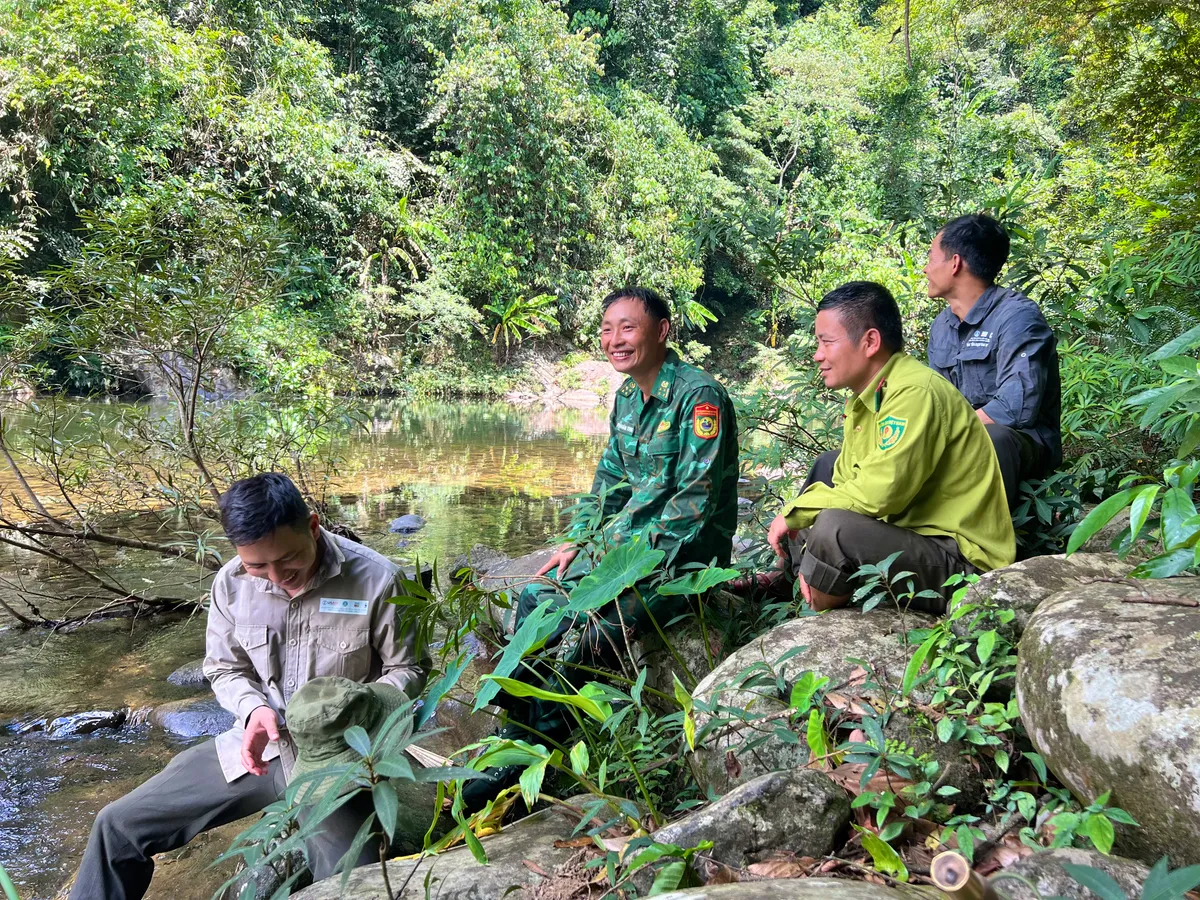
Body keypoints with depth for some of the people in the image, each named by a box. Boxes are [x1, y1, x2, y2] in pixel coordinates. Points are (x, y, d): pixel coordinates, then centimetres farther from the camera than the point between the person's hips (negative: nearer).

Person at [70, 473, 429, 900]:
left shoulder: (376, 579, -18)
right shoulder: (231, 582, -5)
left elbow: (407, 670, -5)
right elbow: (226, 669, 9)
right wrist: (254, 708, -12)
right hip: (257, 749, 4)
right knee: (117, 826, 4)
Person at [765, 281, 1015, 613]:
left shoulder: (915, 393, -20)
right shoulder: (866, 398, 9)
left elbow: (877, 495, -29)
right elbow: (845, 486, 9)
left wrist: (794, 511, -15)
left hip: (961, 564, -10)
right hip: (910, 540, 10)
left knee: (834, 528, -29)